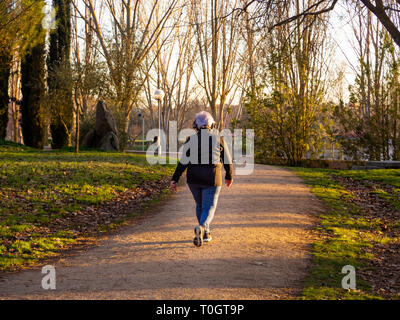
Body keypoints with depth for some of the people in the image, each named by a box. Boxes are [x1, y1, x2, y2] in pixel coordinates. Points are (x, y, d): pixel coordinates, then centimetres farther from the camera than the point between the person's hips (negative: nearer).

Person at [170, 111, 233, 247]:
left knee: (200, 205, 21)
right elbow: (227, 161, 5)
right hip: (212, 179, -2)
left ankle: (205, 234, 27)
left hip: (194, 179, 2)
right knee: (209, 207, -1)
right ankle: (201, 228, -29)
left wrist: (174, 179, -3)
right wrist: (229, 176, 19)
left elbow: (183, 162, -6)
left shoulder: (190, 140, -2)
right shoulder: (219, 139, -2)